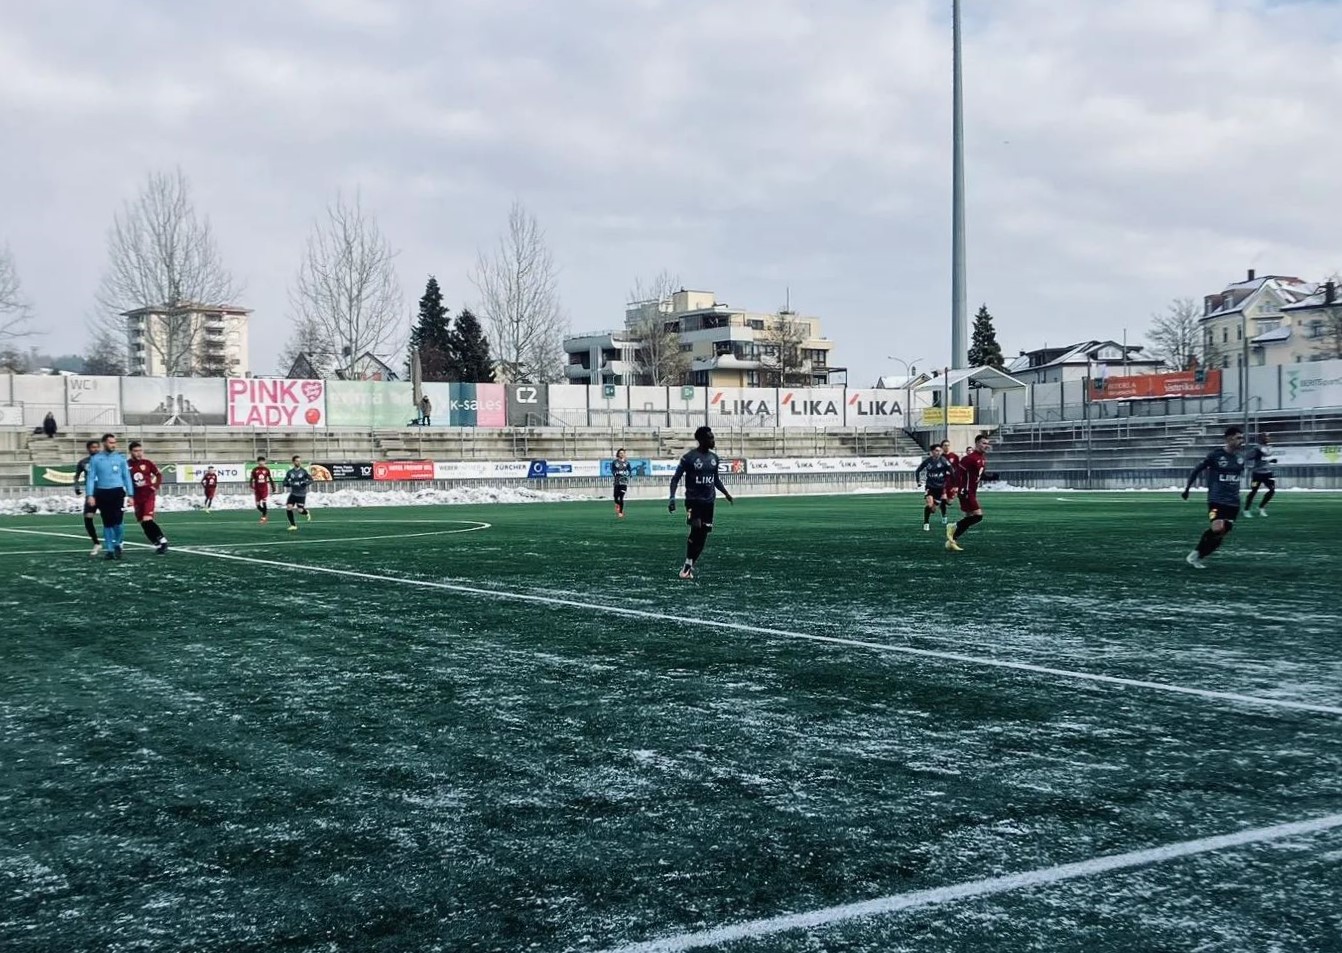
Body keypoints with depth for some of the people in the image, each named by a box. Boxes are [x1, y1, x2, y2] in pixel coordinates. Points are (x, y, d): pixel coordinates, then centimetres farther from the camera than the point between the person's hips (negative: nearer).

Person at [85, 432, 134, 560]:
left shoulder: (120, 458, 5)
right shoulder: (95, 459, 4)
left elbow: (126, 477, 7)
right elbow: (90, 478, 3)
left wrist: (130, 494, 2)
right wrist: (90, 495, -6)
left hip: (117, 492, -1)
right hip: (102, 493, 1)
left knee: (118, 520, -12)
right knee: (107, 522, 5)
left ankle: (118, 544, 10)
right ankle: (110, 549, 14)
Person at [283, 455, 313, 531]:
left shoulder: (303, 471, -6)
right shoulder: (290, 472, 0)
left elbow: (311, 479, -2)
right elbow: (285, 480, 8)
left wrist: (306, 483, -21)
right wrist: (287, 484, -15)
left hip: (301, 494, -2)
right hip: (293, 493, 2)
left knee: (300, 510, -7)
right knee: (288, 507, -13)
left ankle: (306, 513, 33)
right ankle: (293, 525, 0)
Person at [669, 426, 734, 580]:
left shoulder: (714, 458, 9)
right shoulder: (689, 457, -9)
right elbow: (676, 478, -6)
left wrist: (726, 494, 13)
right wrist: (672, 498, -16)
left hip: (708, 502, 6)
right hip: (693, 500, -6)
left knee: (703, 534, 2)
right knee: (696, 528, -20)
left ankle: (690, 567, 15)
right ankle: (688, 564, -4)